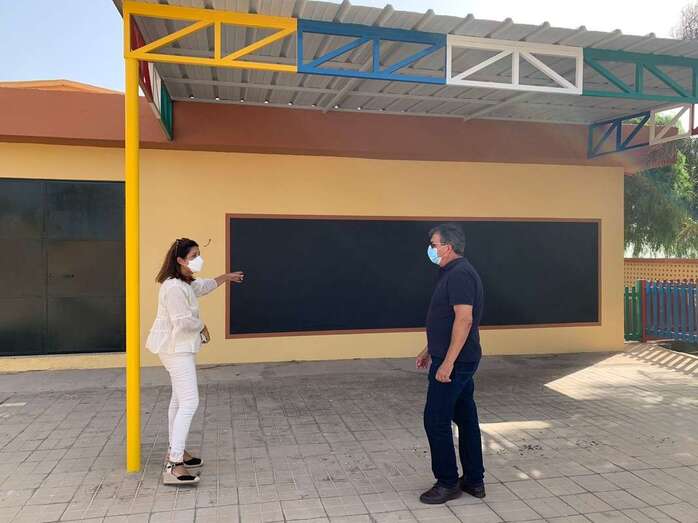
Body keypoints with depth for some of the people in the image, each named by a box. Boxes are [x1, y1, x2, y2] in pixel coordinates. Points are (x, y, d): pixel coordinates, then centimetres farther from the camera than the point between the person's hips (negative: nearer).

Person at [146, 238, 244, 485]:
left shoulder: (186, 283, 8)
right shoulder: (174, 287, -24)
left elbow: (203, 287, 30)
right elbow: (183, 321, -27)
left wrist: (225, 277, 39)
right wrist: (202, 327, -9)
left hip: (181, 347, 11)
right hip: (176, 348, -11)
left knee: (179, 399, 19)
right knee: (189, 402, -15)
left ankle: (175, 451, 33)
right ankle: (173, 466, -14)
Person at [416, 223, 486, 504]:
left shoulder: (459, 274, -18)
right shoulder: (452, 272, 15)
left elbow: (464, 319, -26)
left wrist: (447, 362, -27)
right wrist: (429, 350, 24)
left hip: (454, 362, -10)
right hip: (461, 360, 10)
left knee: (436, 420, -2)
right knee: (465, 417, 14)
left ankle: (447, 483, 11)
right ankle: (474, 480, 24)